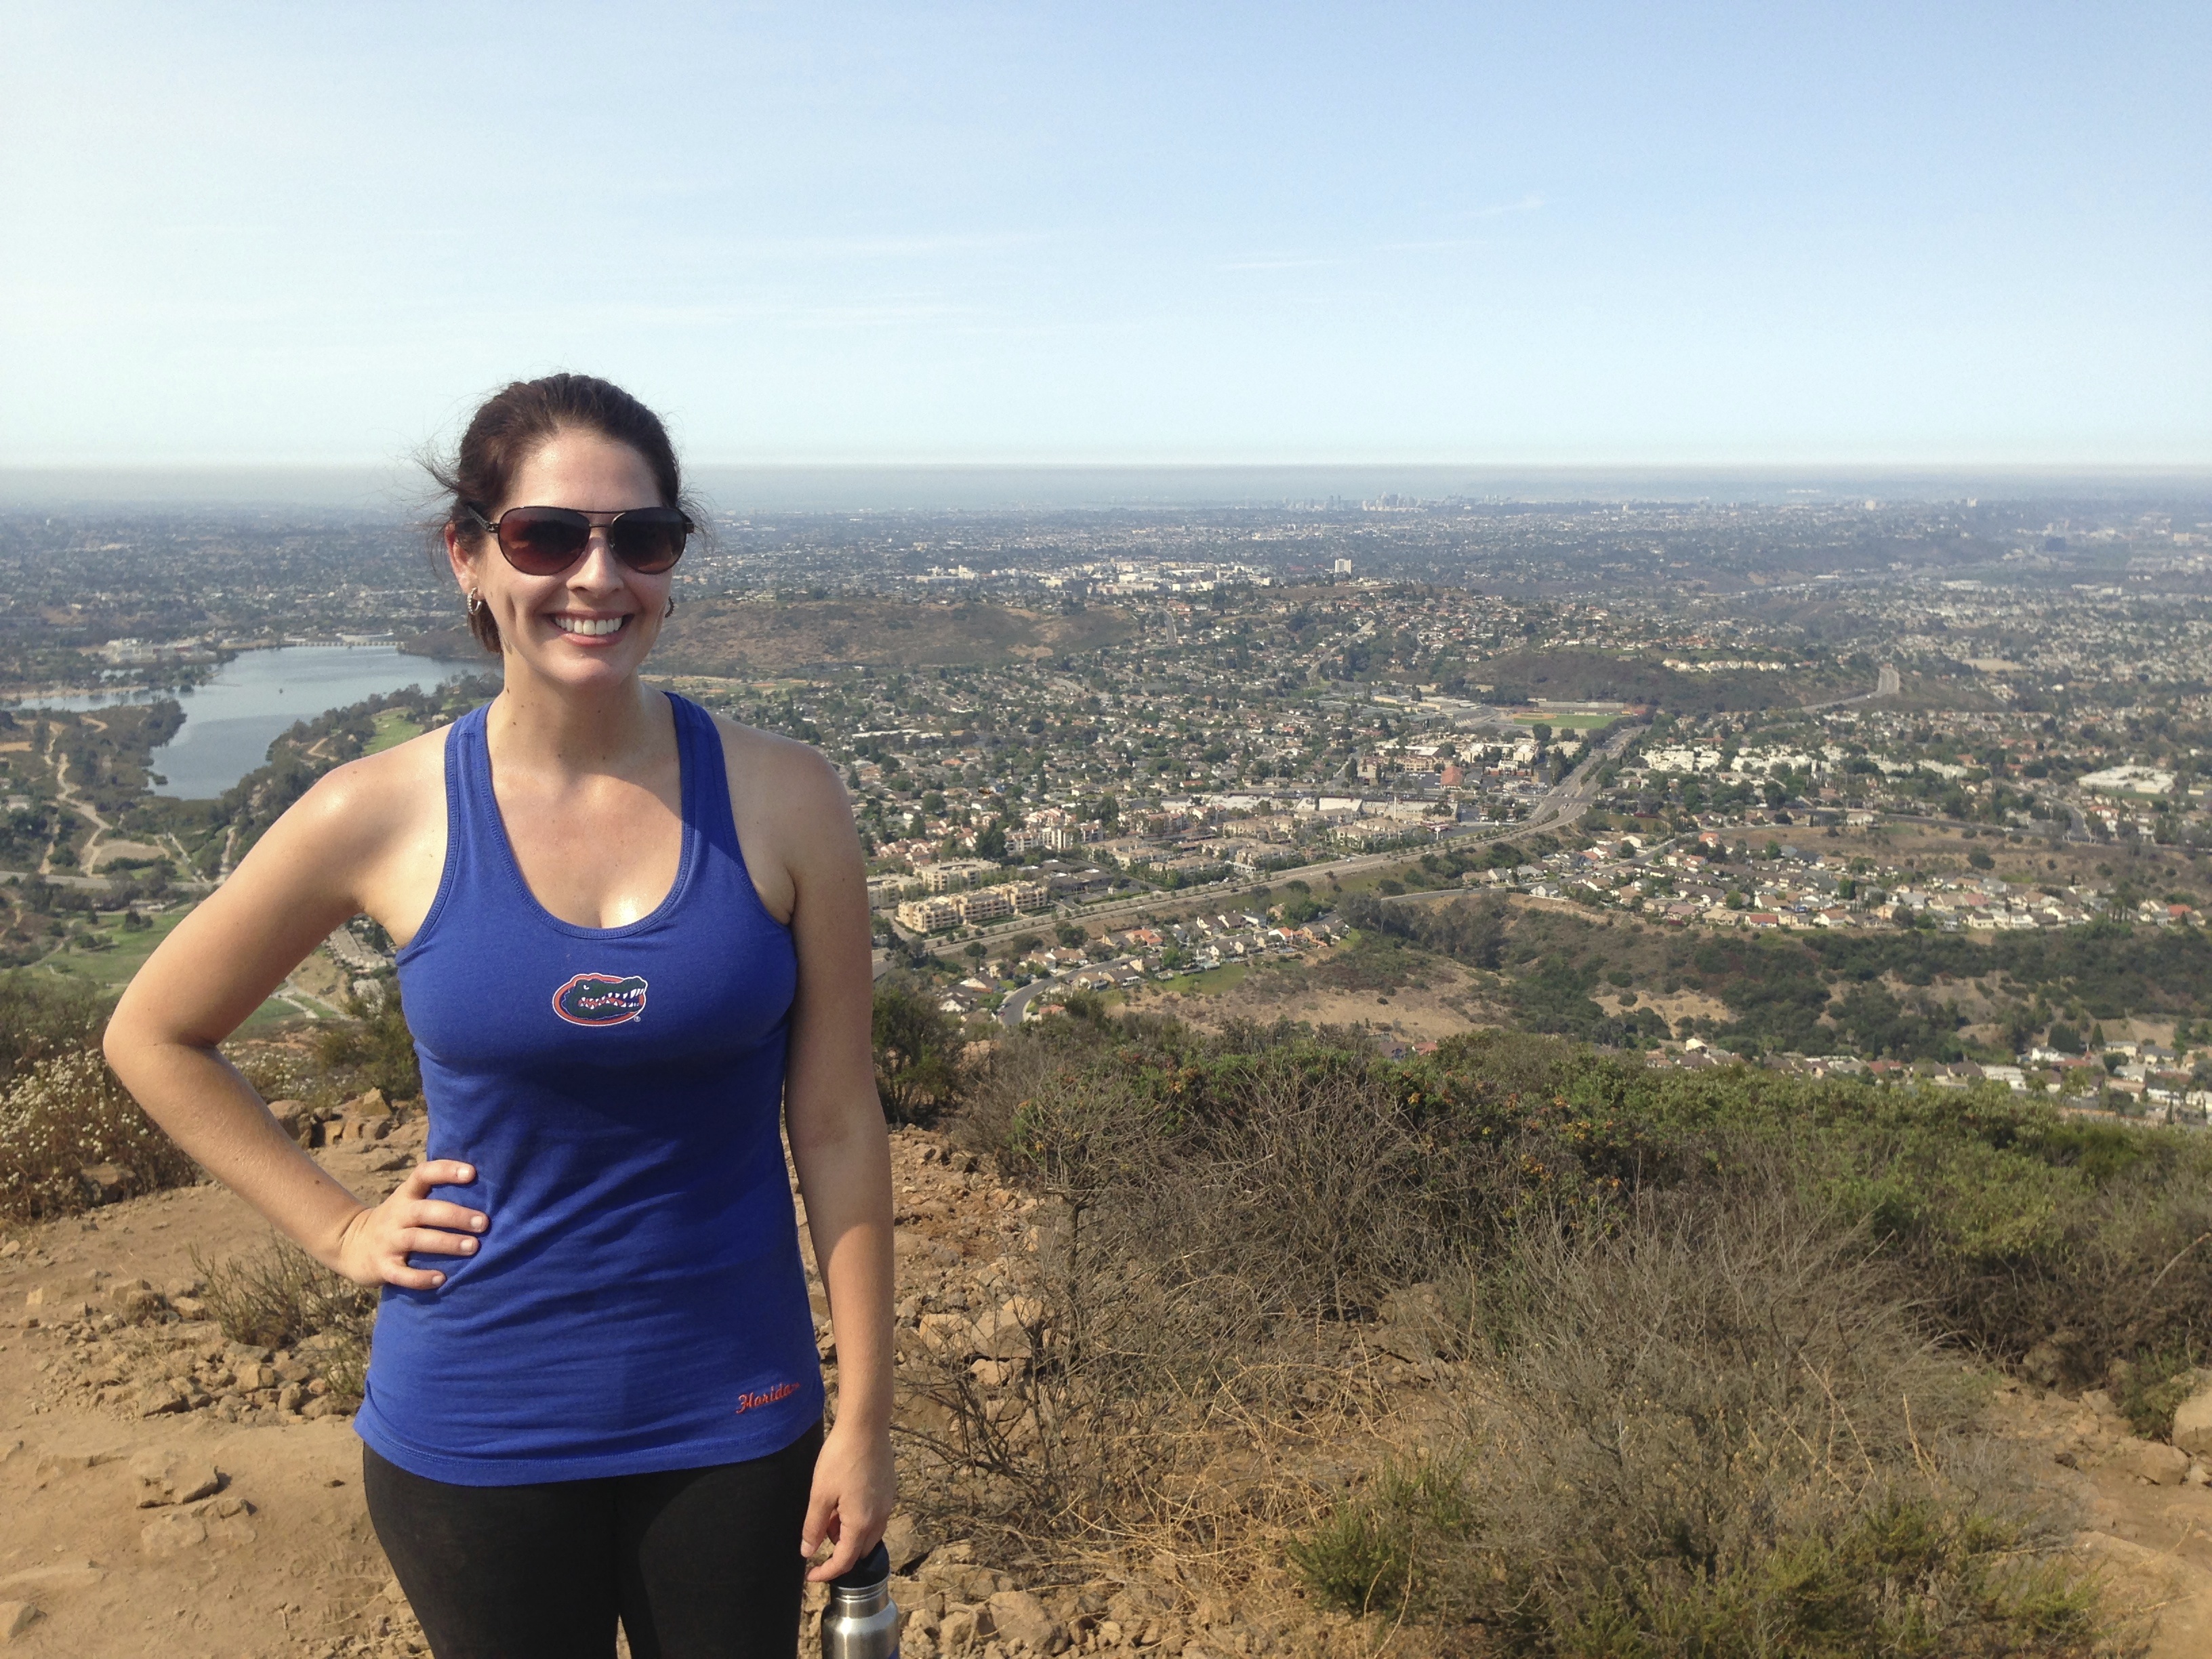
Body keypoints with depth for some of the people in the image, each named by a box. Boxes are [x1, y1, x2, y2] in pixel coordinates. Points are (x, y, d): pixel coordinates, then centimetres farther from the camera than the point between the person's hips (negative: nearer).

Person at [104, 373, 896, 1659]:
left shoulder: (783, 803, -11)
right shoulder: (382, 818, -11)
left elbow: (838, 1127, -6)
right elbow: (154, 1035, 5)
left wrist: (865, 1418, -3)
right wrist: (339, 1228, -1)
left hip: (733, 1416, 0)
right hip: (478, 1432, 0)